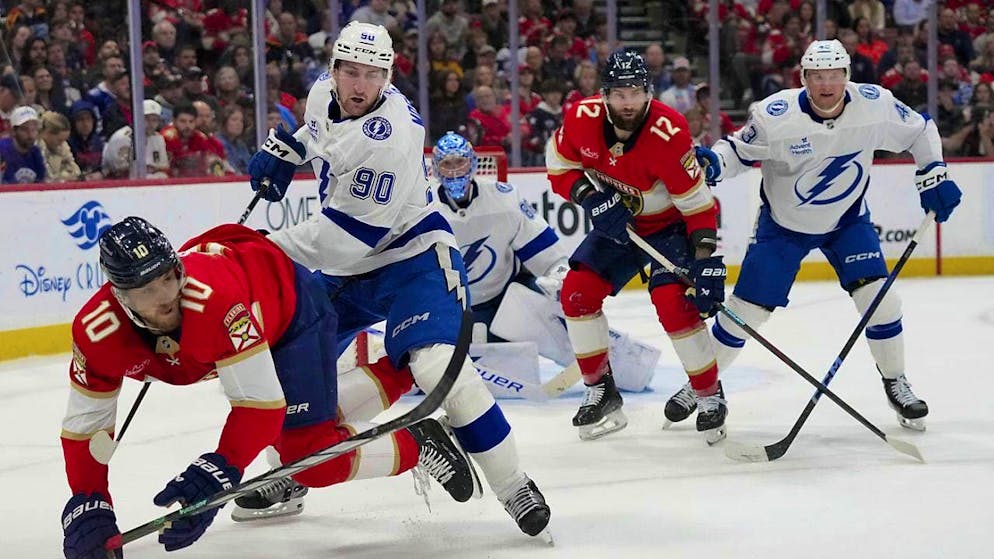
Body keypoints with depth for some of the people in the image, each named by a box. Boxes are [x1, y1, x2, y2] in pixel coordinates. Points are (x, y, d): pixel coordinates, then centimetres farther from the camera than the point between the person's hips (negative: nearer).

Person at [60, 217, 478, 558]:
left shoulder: (214, 297, -45)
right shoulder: (95, 333, -28)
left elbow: (261, 403, -42)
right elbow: (84, 426, -17)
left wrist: (216, 475, -51)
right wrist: (87, 506, -26)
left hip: (291, 300, -6)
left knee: (312, 458, -14)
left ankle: (417, 445, 10)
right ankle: (394, 375, 41)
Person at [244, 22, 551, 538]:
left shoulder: (391, 136, -29)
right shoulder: (324, 92, -3)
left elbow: (347, 235, -29)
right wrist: (283, 149, 12)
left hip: (410, 258, -9)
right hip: (346, 268, 9)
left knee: (436, 366, -28)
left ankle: (514, 488, -15)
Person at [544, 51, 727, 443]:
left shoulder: (668, 132, -31)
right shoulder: (583, 119, -18)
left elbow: (697, 204, -27)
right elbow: (560, 167, -2)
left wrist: (708, 265, -31)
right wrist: (594, 200, -20)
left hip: (671, 225, -5)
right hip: (616, 223, 5)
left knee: (673, 303, -22)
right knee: (577, 291, -6)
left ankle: (711, 396, -3)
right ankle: (601, 391, 10)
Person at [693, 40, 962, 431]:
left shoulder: (875, 105, -21)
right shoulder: (775, 115, -27)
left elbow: (920, 131, -3)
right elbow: (740, 149, -13)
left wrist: (933, 175, -11)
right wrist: (712, 162, -32)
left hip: (847, 220, 2)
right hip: (783, 223, -1)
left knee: (878, 295, -12)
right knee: (747, 307, -3)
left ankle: (896, 383, 10)